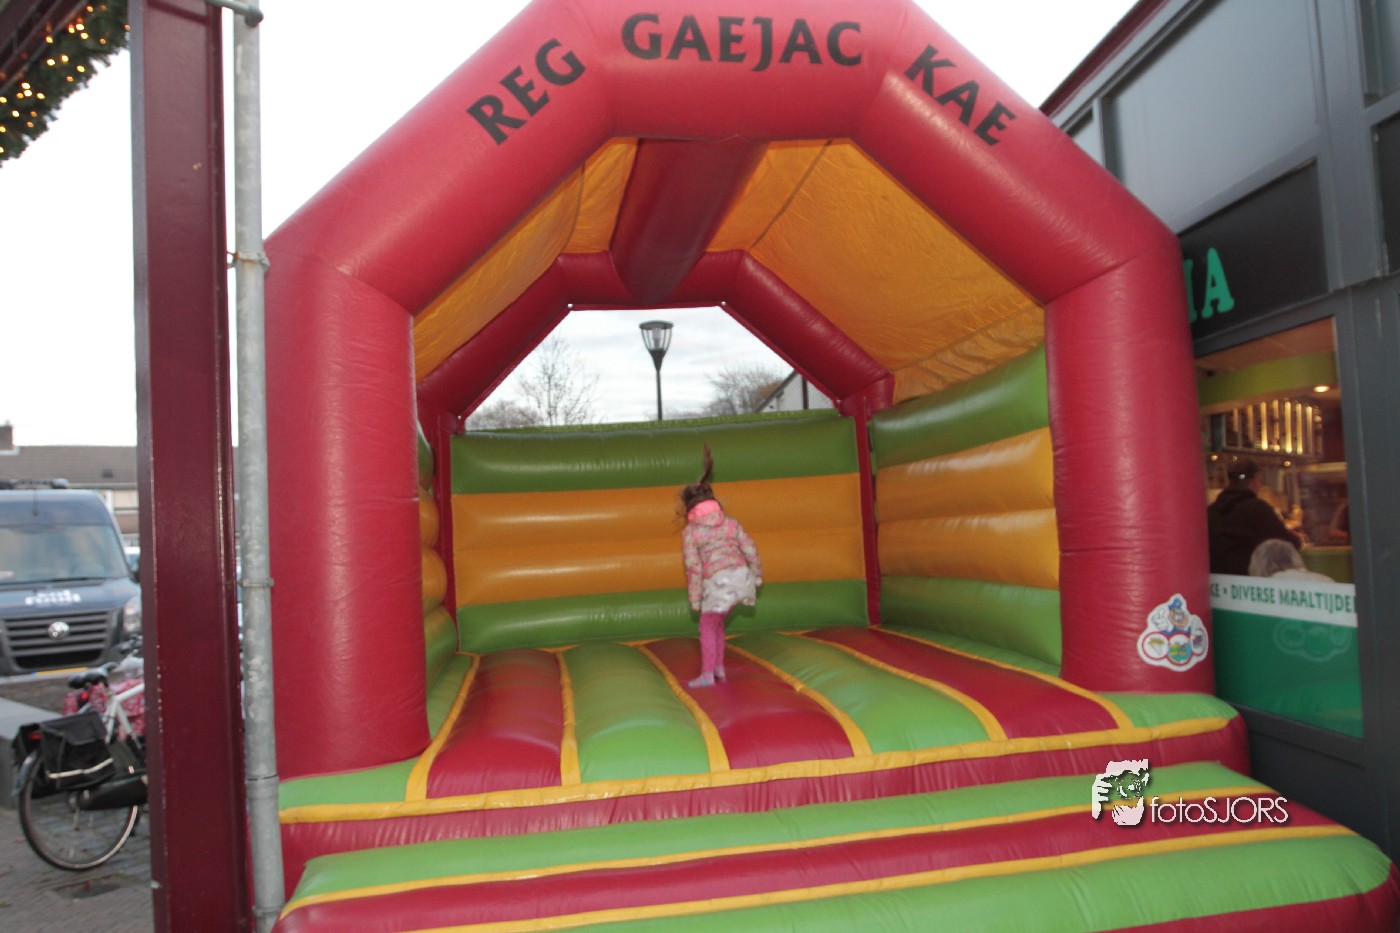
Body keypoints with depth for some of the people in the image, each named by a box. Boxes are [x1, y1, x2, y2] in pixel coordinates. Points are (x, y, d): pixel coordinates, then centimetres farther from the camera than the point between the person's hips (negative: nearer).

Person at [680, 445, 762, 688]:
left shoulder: (690, 532, 1)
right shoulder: (731, 523, 12)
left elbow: (693, 567, -3)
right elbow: (750, 550, 10)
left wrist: (694, 598, 3)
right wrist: (757, 574, 25)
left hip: (718, 582, -5)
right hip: (741, 575, 5)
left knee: (707, 626, 11)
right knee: (716, 622, 24)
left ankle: (707, 674, 6)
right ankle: (719, 667, 26)